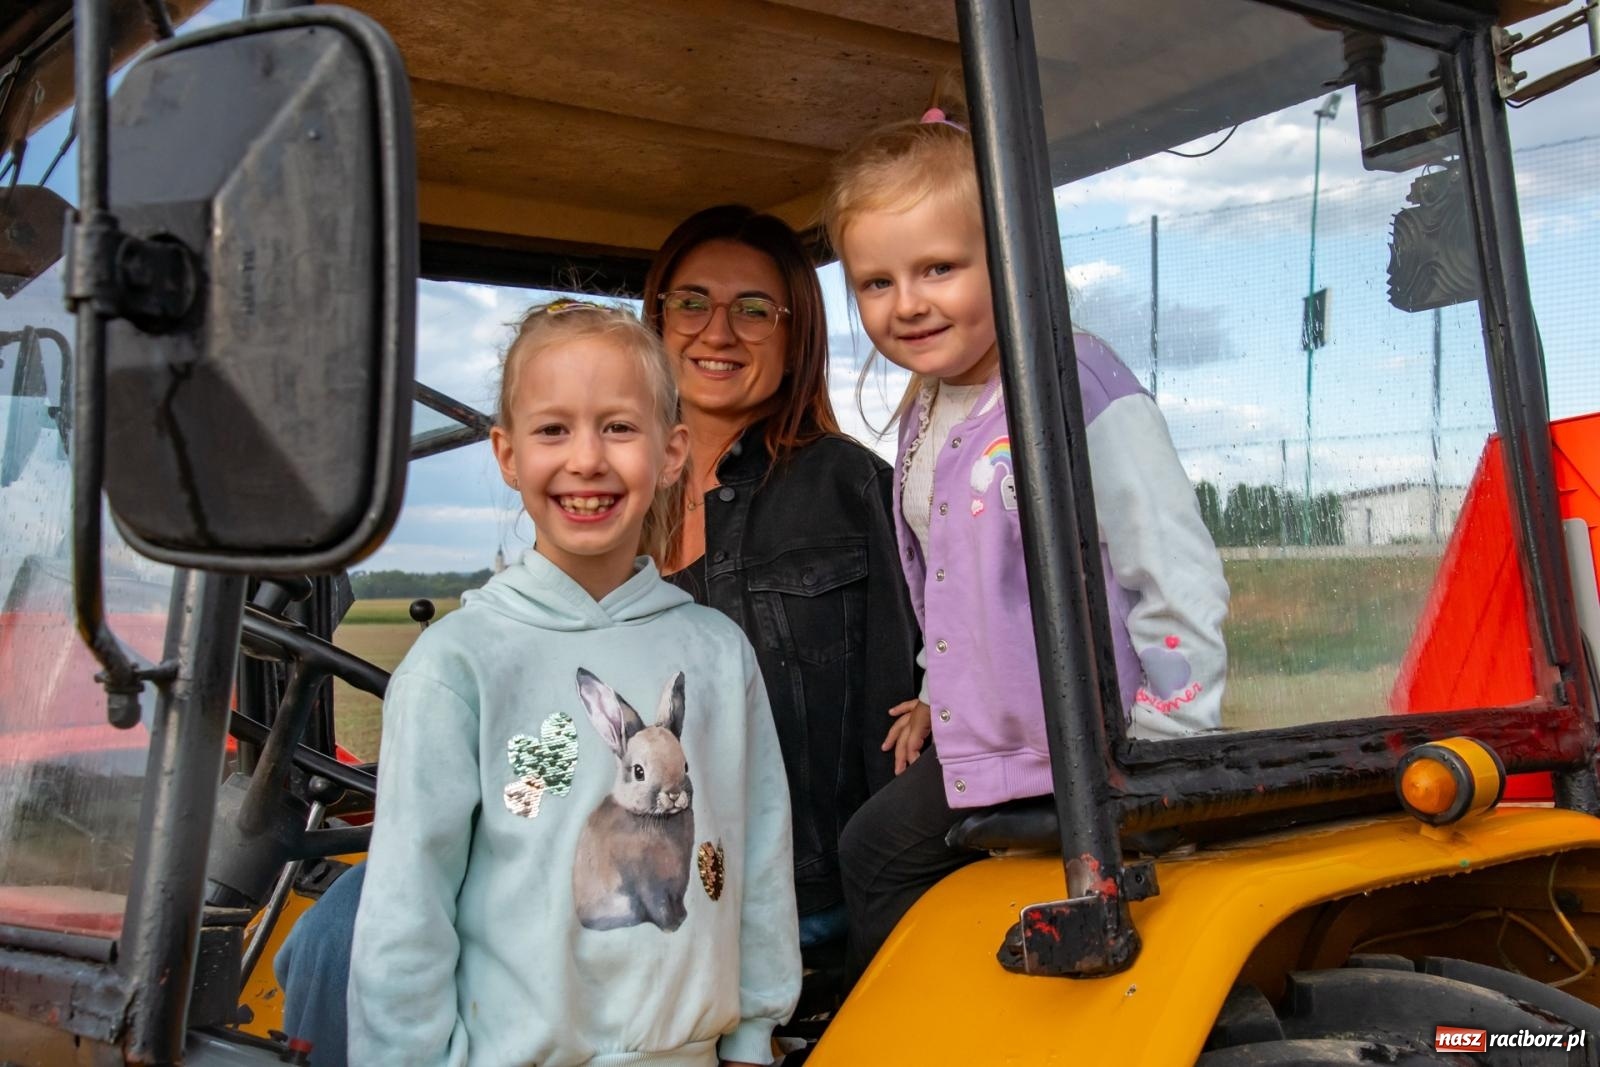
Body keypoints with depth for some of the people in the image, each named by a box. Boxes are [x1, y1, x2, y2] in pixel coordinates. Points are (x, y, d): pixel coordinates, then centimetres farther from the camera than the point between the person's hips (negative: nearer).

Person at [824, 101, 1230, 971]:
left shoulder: (1080, 386, -18)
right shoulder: (924, 420, 8)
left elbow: (1178, 576, -19)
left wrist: (1162, 751, -17)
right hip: (975, 760, 9)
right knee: (873, 848, 19)